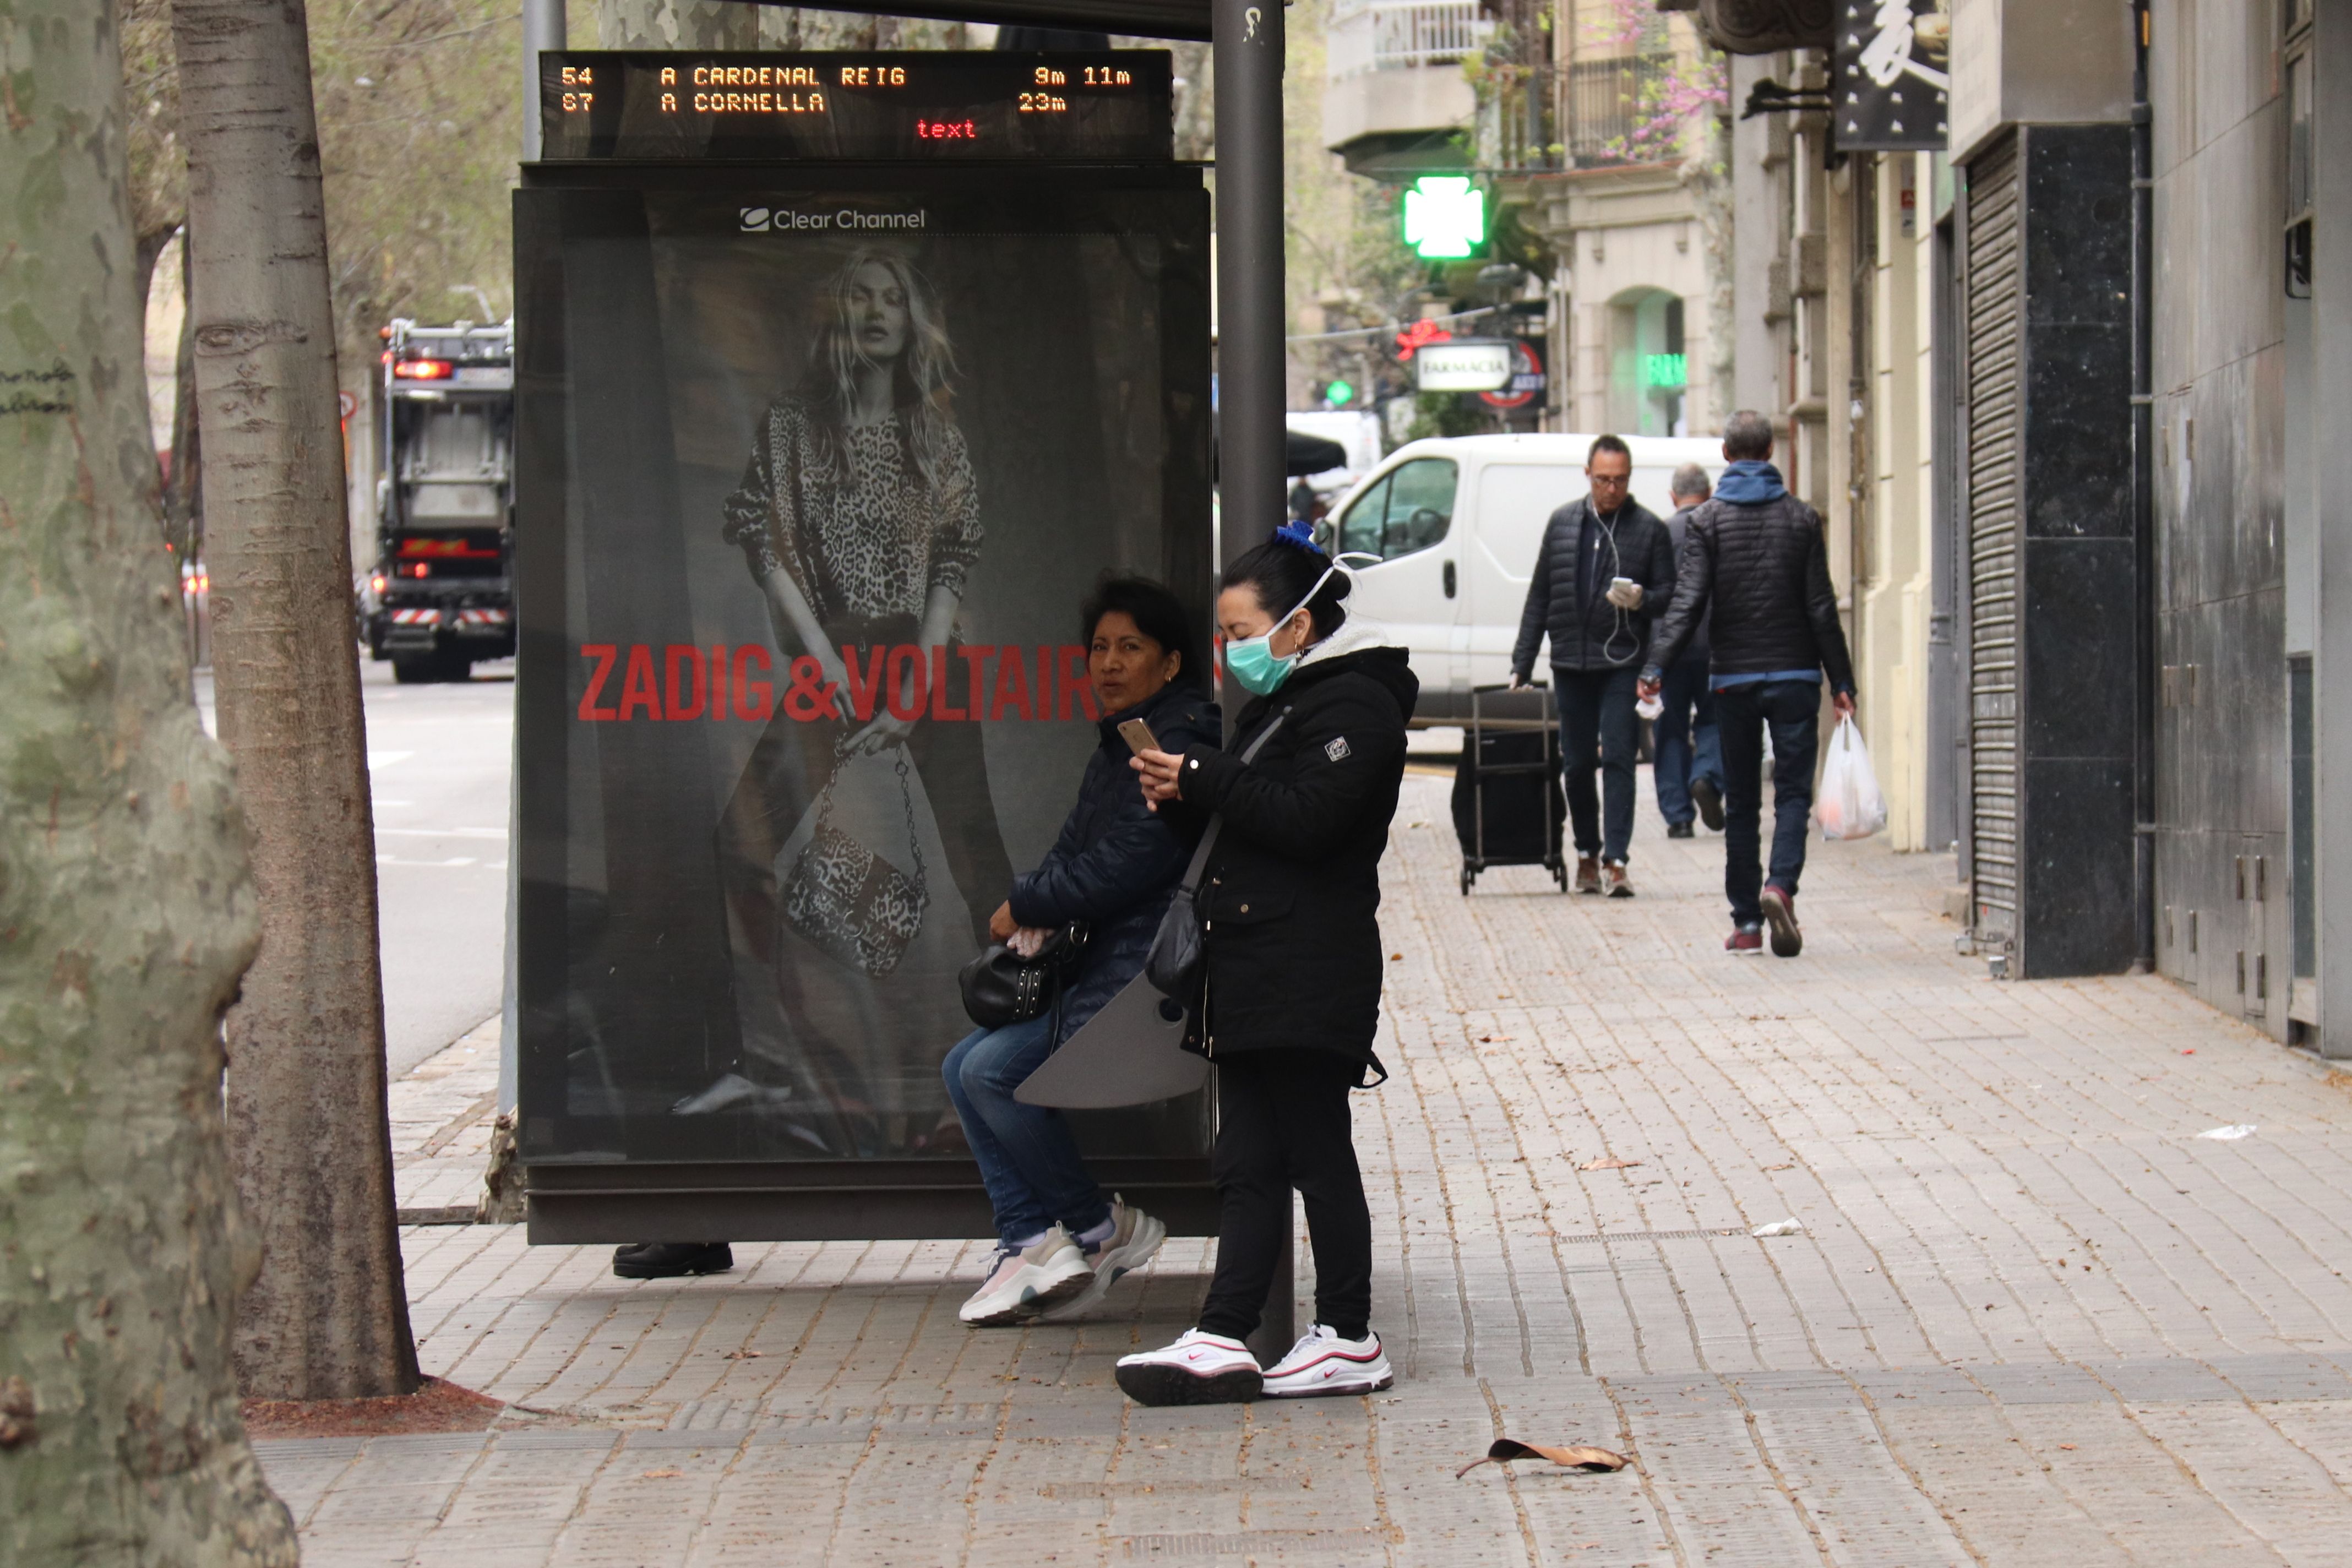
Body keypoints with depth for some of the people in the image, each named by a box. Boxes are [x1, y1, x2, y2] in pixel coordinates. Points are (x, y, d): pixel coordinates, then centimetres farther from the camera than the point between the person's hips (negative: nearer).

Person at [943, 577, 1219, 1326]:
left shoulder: (1180, 744, -14)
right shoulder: (1118, 748, 19)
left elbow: (1125, 867, -20)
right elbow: (1075, 851, 19)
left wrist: (1023, 907, -8)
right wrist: (1034, 915, -3)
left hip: (1143, 981, -11)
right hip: (1098, 973, 11)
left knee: (992, 1070, -17)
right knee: (965, 1065, 5)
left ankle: (1099, 1228, -3)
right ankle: (1029, 1240, -2)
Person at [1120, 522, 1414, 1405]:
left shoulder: (1354, 704, -9)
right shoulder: (1283, 703, 22)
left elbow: (1304, 817, -21)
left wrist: (1204, 779, -14)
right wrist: (1183, 792, 4)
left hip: (1310, 977, -10)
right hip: (1253, 969, 10)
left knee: (1317, 1156, -4)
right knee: (1247, 1164, 5)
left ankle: (1349, 1340, 3)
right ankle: (1223, 1342, 3)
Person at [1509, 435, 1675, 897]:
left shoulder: (1649, 528, 1)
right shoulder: (1563, 523, 10)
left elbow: (1670, 594, 5)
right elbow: (1539, 597, 13)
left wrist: (1641, 599, -19)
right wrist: (1522, 664, 10)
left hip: (1623, 664, -3)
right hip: (1570, 664, 3)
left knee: (1618, 758, -9)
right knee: (1577, 764, 8)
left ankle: (1615, 859, -10)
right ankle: (1587, 854, 21)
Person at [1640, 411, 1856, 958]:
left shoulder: (1707, 520, 0)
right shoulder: (1802, 518, 2)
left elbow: (1689, 602, -11)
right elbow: (1821, 608, 1)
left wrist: (1656, 668, -13)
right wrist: (1841, 681, 5)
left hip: (1732, 680, 0)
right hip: (1794, 676, 0)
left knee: (1740, 802, 8)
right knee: (1793, 791, 1)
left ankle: (1746, 921, 7)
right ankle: (1781, 884, -24)